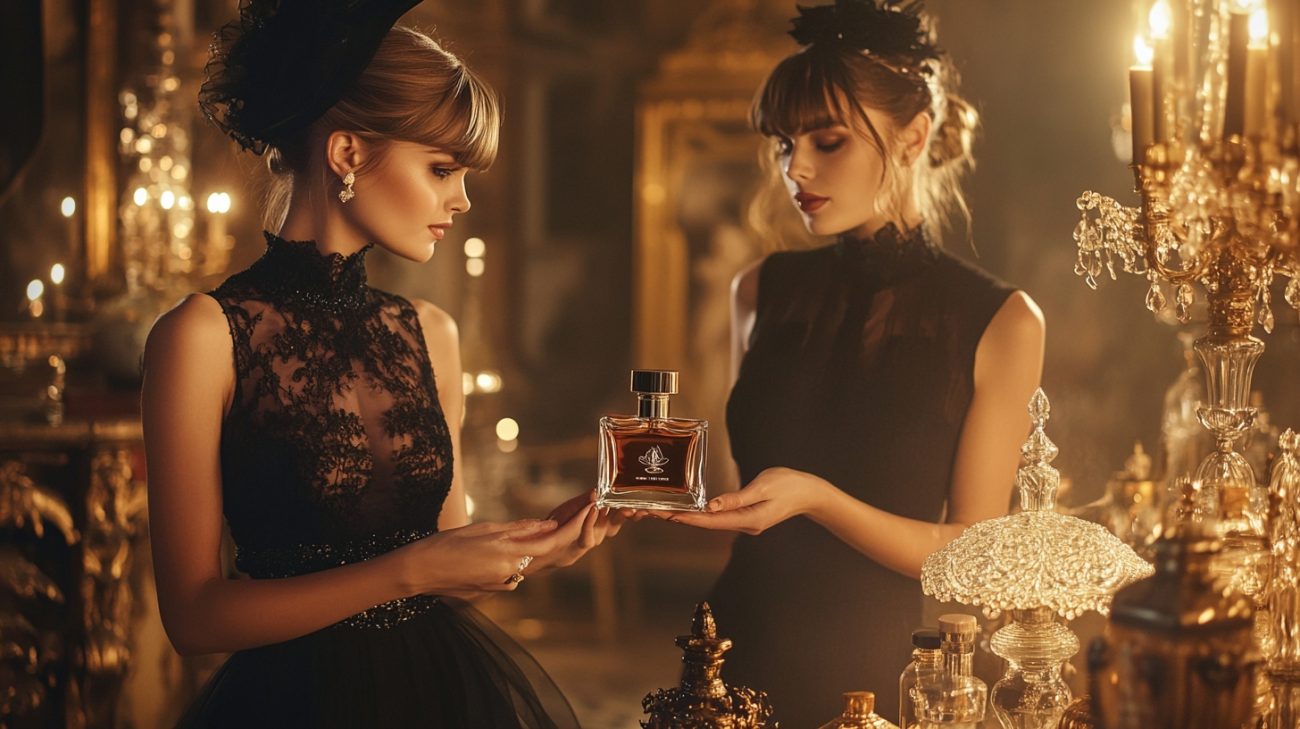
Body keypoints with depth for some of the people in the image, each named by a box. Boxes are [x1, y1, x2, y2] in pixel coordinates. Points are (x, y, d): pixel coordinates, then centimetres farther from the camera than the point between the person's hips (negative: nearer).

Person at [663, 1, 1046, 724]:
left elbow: (970, 554, -9)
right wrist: (664, 488, -4)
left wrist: (813, 497, -22)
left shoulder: (1001, 321, -8)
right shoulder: (763, 293, 2)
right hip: (747, 656, 3)